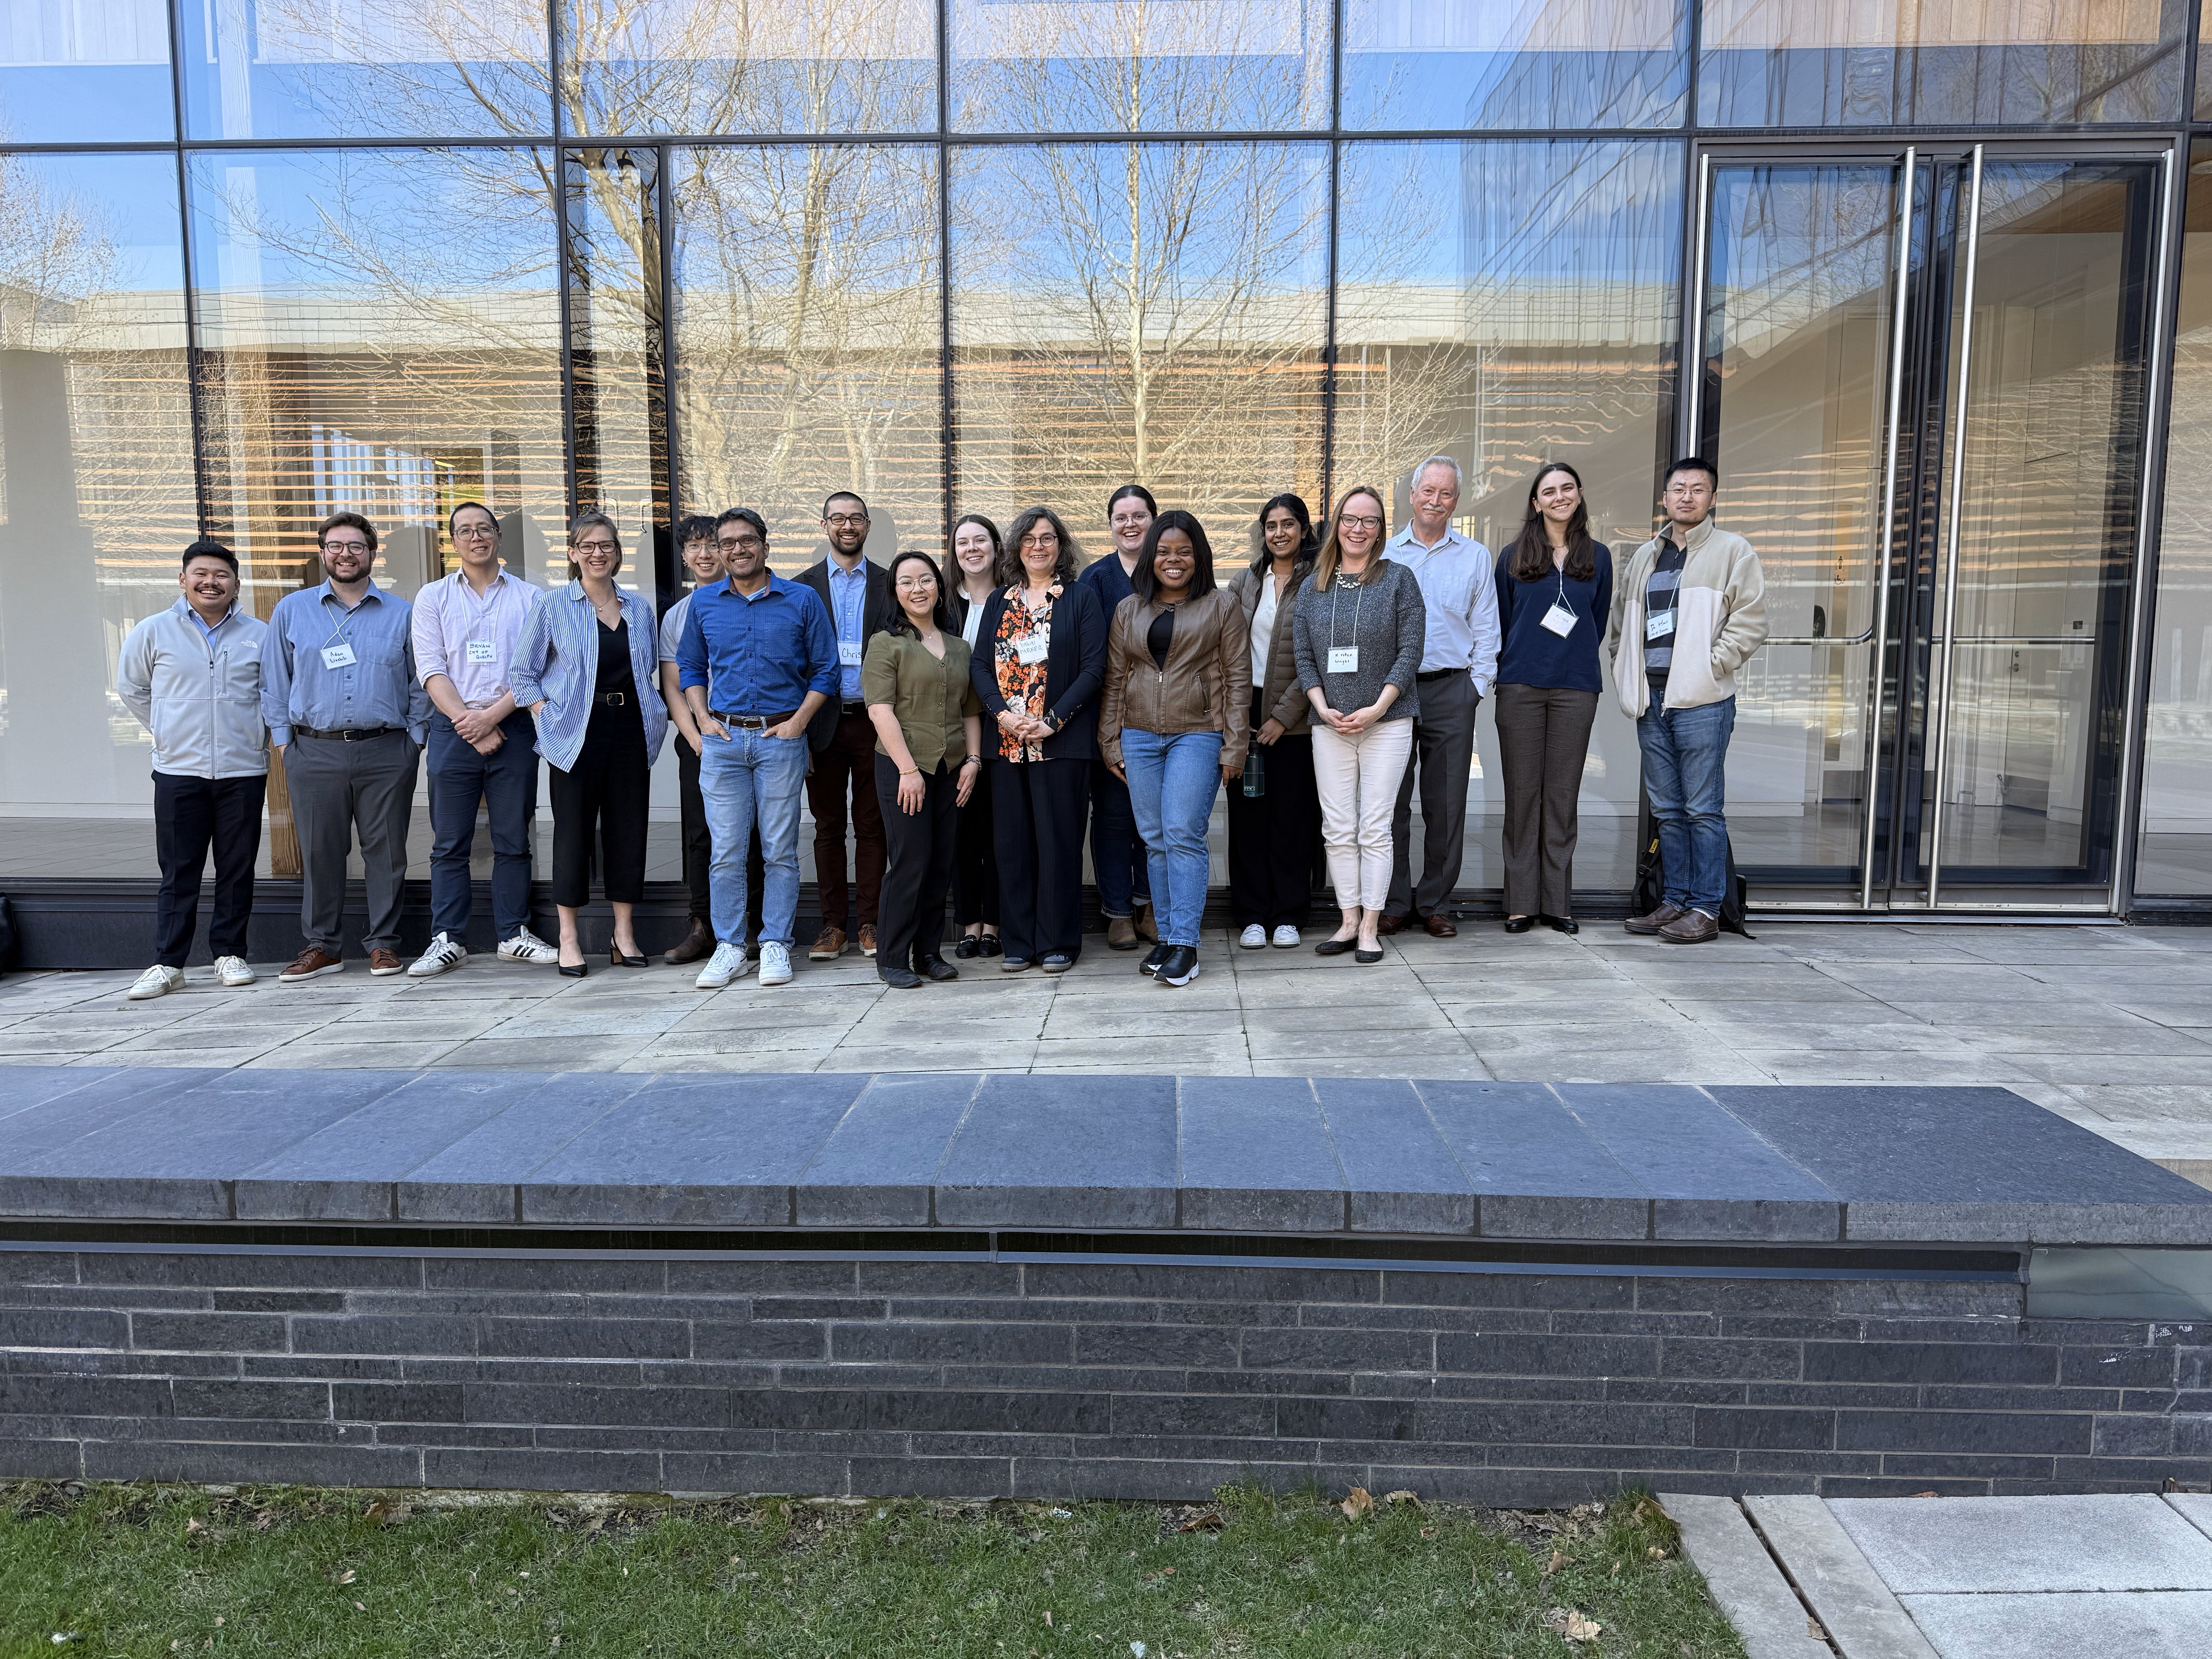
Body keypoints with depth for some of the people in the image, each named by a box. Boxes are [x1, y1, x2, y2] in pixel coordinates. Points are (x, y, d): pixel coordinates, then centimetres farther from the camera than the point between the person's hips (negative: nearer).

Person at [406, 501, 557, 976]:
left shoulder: (529, 597, 9)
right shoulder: (433, 597, 10)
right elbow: (431, 670, 1)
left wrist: (493, 715, -11)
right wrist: (468, 723, -10)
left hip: (513, 727, 0)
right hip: (453, 729, 0)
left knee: (513, 840, 4)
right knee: (450, 843, 1)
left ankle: (514, 935, 12)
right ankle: (448, 940, 7)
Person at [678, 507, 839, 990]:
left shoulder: (802, 600, 3)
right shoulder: (704, 602, 10)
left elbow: (826, 670, 4)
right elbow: (690, 666, 18)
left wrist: (798, 721, -6)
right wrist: (703, 719, 4)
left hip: (781, 738, -2)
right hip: (722, 740, 2)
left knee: (780, 850, 1)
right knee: (726, 851, 1)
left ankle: (776, 945, 10)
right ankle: (729, 946, 10)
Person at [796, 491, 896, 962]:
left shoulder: (889, 585, 7)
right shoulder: (804, 586, 7)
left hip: (873, 720, 0)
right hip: (825, 722, 0)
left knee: (872, 826, 4)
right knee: (828, 827, 5)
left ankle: (868, 923, 12)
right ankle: (833, 925, 12)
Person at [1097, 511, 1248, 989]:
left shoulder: (1222, 606, 4)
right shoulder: (1129, 610, 14)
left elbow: (1236, 679, 0)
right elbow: (1114, 680, 14)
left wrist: (1234, 747, -5)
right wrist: (1111, 744, 8)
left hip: (1198, 734, -4)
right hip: (1139, 736, 4)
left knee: (1183, 836, -11)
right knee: (1155, 840, 5)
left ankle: (1185, 944, -6)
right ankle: (1166, 937, 14)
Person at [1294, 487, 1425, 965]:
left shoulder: (1398, 579, 1)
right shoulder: (1313, 587, 10)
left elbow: (1411, 650, -4)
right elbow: (1304, 656, 7)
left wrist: (1377, 708, -12)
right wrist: (1323, 709, -7)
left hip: (1387, 723, -3)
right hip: (1330, 725, 3)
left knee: (1374, 829, -2)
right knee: (1338, 829, 4)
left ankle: (1370, 927, 5)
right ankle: (1348, 921, 13)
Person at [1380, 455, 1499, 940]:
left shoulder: (1475, 556, 11)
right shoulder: (1384, 553, 10)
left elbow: (1486, 630, 11)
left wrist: (1478, 686, 1)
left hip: (1450, 691, 0)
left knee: (1446, 804, 2)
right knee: (1391, 801, 1)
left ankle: (1434, 903, 13)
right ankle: (1396, 902, 11)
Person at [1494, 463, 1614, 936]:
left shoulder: (1598, 556, 10)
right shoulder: (1514, 557, 7)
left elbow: (1597, 621, 15)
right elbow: (1502, 622, 11)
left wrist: (1575, 663, 12)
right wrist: (1513, 667, 9)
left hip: (1575, 689, 1)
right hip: (1521, 687, -1)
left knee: (1562, 794, 2)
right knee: (1522, 793, 0)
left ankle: (1557, 902, 9)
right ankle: (1521, 902, 5)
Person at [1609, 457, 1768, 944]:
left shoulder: (1733, 551, 2)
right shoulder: (1645, 556, 19)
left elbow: (1750, 623, -6)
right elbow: (1620, 619, 26)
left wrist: (1709, 667, -12)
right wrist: (1628, 673, 13)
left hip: (1702, 701, -6)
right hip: (1652, 699, 6)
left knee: (1703, 809, -5)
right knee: (1667, 809, 11)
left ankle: (1706, 909, 1)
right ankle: (1676, 901, 19)